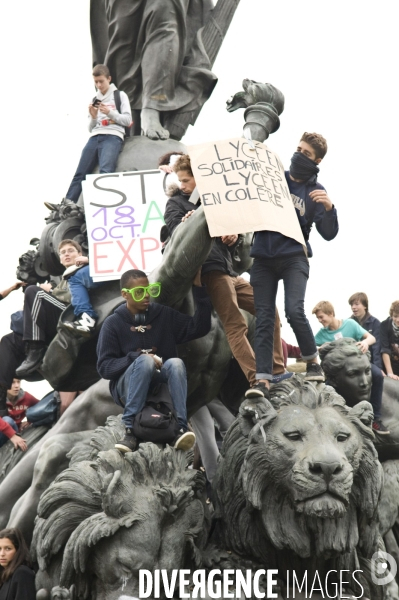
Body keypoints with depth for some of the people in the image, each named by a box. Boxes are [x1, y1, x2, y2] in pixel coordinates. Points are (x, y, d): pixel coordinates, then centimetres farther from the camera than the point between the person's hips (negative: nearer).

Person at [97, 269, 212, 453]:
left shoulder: (163, 314, 7)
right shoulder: (113, 323, -1)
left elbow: (199, 328, -1)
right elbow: (104, 367, -6)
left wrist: (198, 289, -7)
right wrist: (136, 357, -20)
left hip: (161, 386, 3)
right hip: (128, 388, -2)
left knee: (176, 362, -28)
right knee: (145, 360, -32)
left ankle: (181, 428, -40)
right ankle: (130, 429, -36)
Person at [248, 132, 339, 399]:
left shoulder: (316, 192, 5)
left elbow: (329, 234, -2)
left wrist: (329, 207, -19)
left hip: (294, 257, -2)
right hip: (263, 257, 3)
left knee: (294, 311, -19)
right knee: (264, 318, -4)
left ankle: (313, 361, 5)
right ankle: (263, 380, -7)